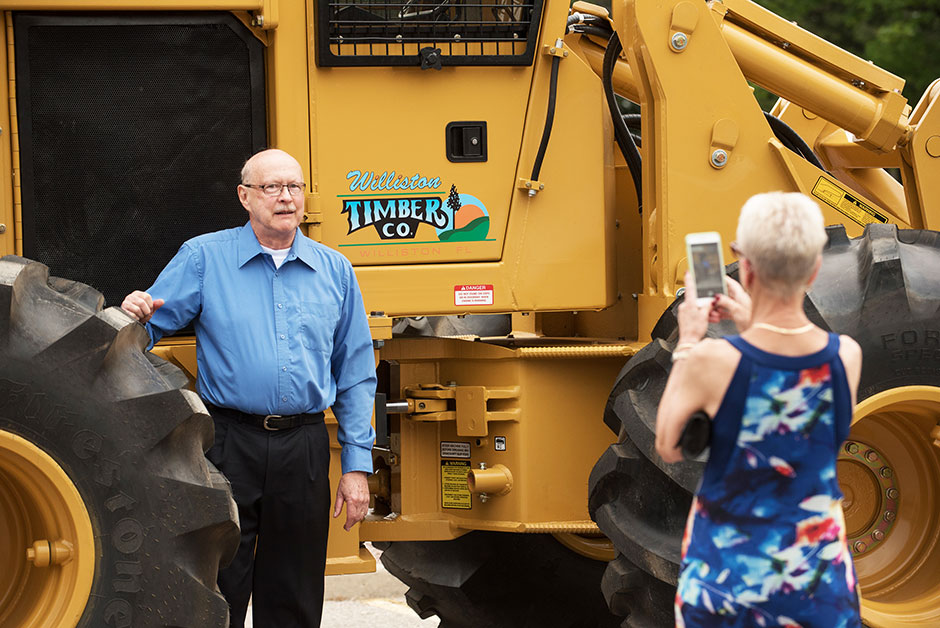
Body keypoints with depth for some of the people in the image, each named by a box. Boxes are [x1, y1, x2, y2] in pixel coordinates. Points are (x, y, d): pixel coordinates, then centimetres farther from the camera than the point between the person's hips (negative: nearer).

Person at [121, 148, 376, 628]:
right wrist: (137, 318, -23)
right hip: (228, 444, -2)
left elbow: (355, 376, 11)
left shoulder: (334, 270, 9)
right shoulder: (203, 257, 2)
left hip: (304, 449, 2)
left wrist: (357, 464, 6)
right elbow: (152, 326, 2)